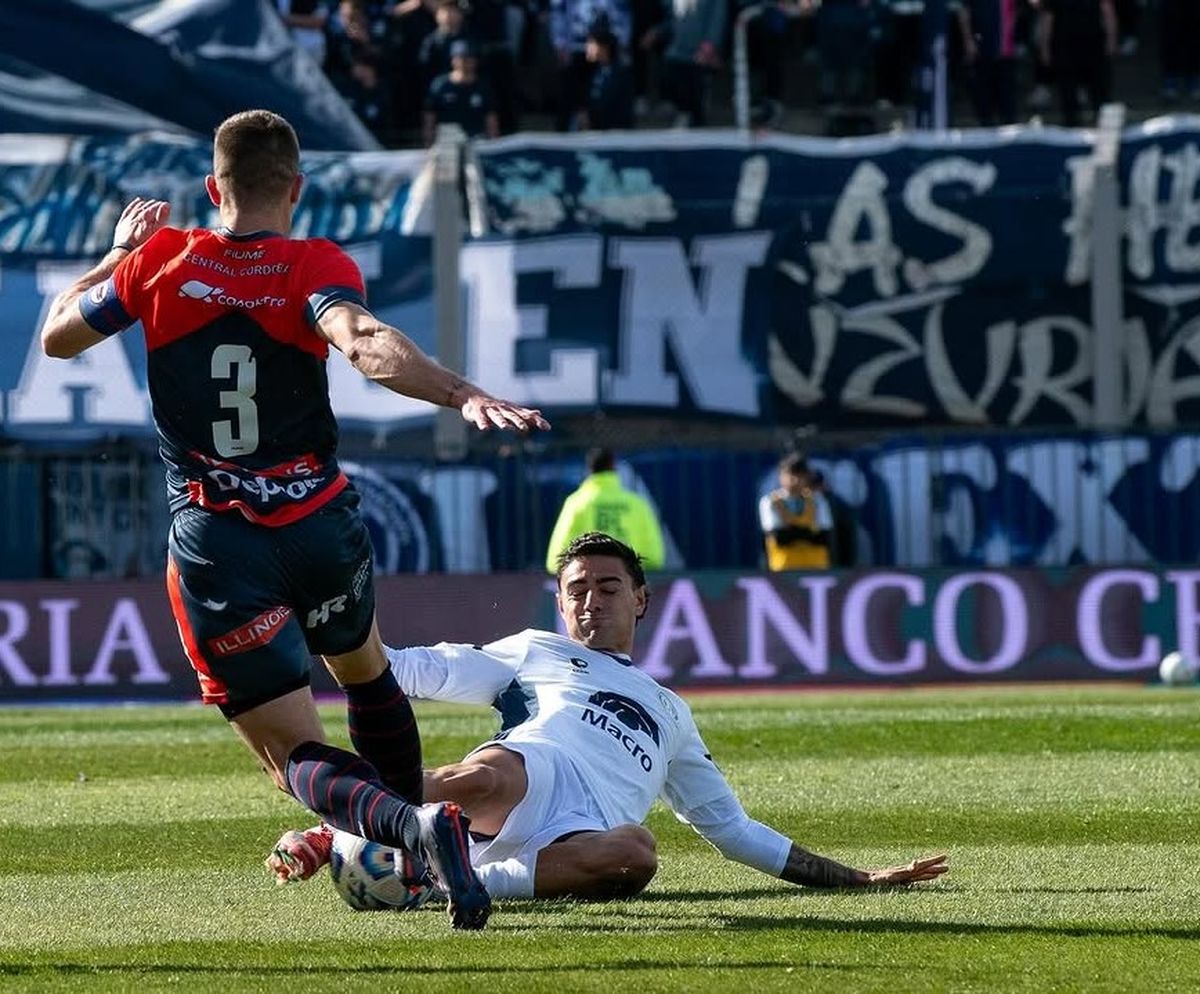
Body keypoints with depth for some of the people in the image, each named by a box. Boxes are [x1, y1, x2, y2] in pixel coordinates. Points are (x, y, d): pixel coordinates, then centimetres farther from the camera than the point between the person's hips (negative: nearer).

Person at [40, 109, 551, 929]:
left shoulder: (161, 261, 0)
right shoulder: (318, 269, -5)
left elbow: (58, 336, 14)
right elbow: (364, 343, -28)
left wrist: (120, 252, 26)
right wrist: (463, 395, -39)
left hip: (214, 544, -1)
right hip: (320, 524, 1)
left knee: (297, 757, -2)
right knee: (365, 672, 33)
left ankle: (413, 827, -31)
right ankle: (417, 851, 41)